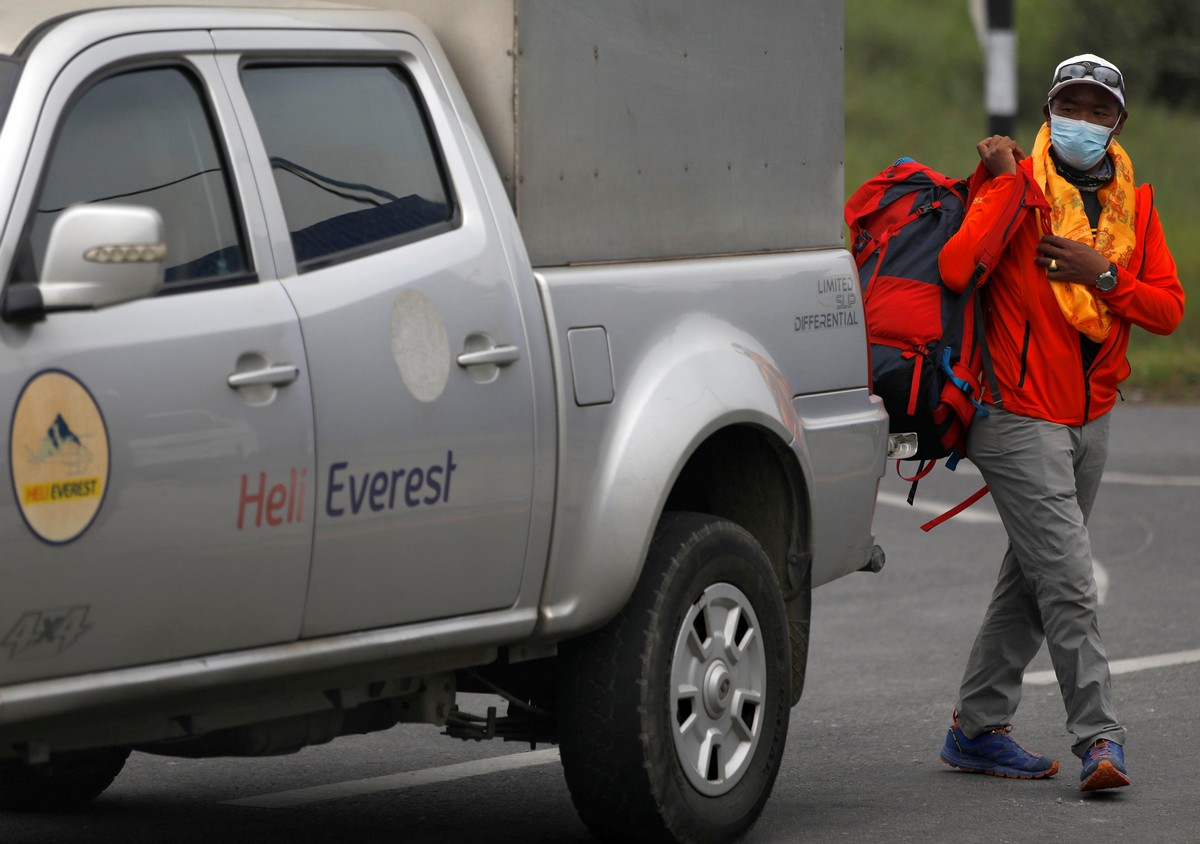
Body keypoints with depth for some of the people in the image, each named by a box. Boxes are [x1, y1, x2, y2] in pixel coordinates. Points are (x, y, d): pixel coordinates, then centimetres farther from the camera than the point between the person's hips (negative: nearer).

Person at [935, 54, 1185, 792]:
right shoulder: (1018, 184, -8)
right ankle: (1100, 737, -13)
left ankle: (979, 729, 22)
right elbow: (956, 268, -24)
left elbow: (1169, 309, 3)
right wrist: (1004, 183, -22)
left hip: (1092, 418, 7)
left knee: (1031, 579, 13)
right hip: (1020, 417, -7)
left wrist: (1103, 274, -12)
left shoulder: (1134, 202, 10)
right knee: (1068, 579, -13)